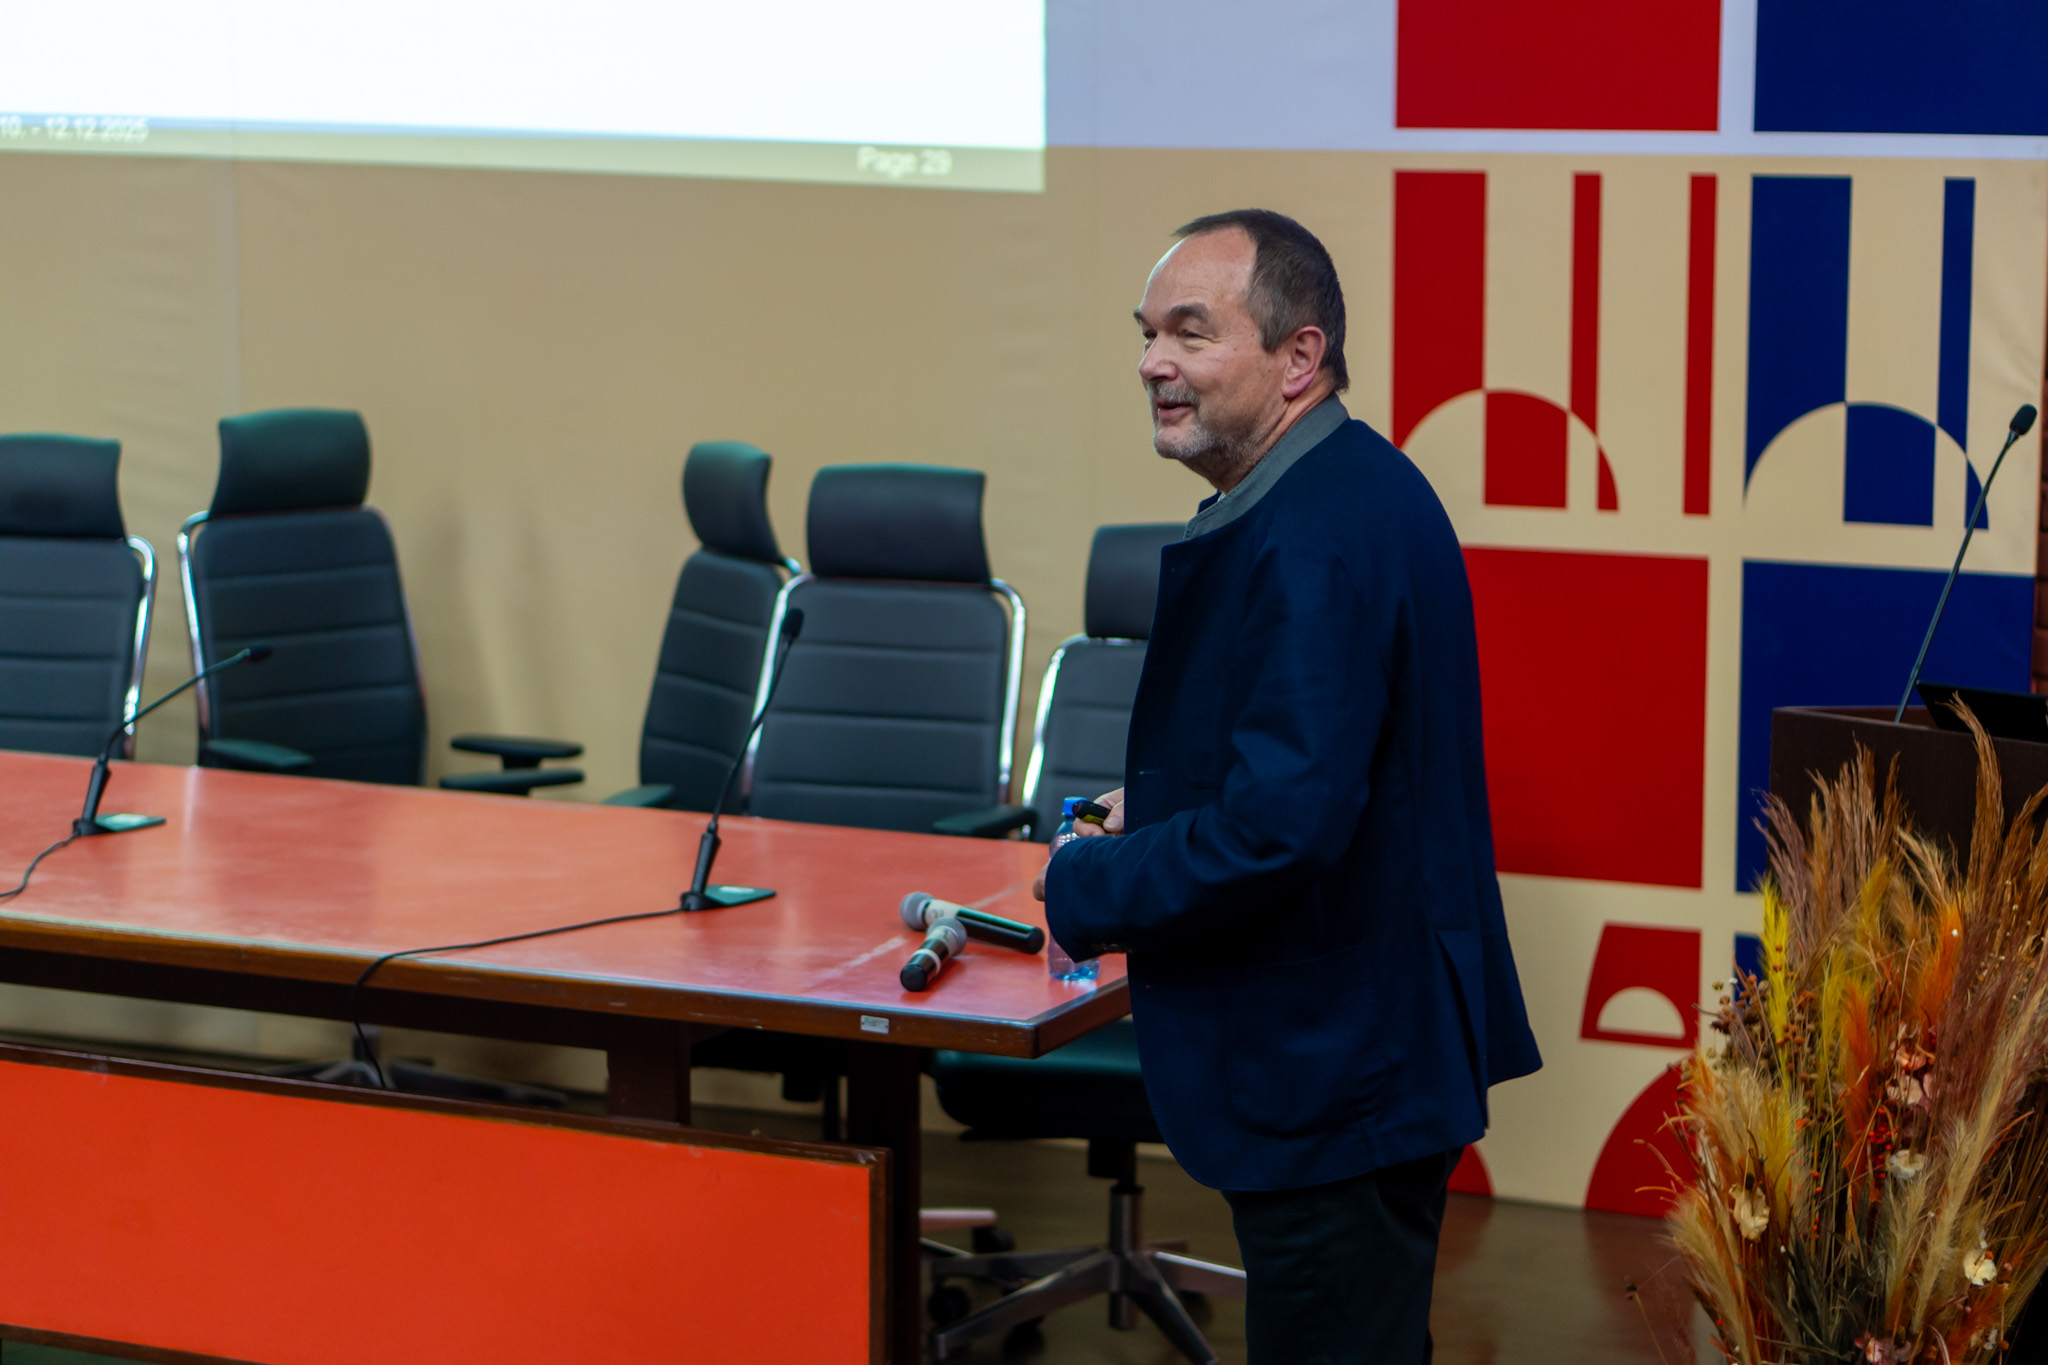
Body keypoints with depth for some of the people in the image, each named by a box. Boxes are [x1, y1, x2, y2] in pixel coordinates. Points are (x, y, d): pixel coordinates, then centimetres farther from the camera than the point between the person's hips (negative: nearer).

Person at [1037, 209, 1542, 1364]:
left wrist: (1080, 888, -16)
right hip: (1379, 1051, 11)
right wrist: (1163, 807, 13)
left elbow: (1282, 828, -29)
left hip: (1332, 1081, -11)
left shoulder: (1310, 547, -24)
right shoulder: (1360, 489, 10)